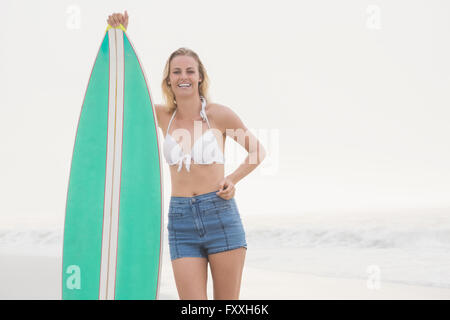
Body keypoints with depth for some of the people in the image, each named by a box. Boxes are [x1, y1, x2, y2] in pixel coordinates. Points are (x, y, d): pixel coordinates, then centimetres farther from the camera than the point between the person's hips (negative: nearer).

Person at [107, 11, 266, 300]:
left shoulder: (219, 114, 0)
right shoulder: (164, 116, 9)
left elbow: (258, 151, 11)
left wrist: (233, 180, -4)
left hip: (221, 215, -2)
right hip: (181, 221, 2)